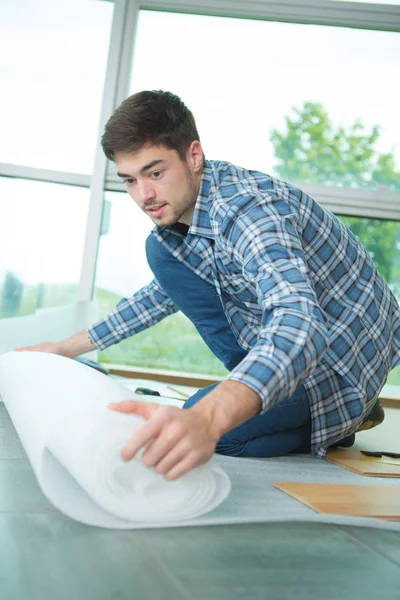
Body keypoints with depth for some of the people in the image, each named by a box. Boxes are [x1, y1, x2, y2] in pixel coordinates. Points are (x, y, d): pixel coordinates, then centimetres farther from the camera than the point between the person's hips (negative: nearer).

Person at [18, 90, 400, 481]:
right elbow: (166, 293, 14)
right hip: (281, 338, 8)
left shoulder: (248, 208, -30)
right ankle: (264, 386, 2)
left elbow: (300, 326, -46)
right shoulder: (178, 205, -3)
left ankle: (344, 417, -1)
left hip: (343, 360, -8)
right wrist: (67, 348, 11)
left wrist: (207, 419, -64)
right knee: (162, 250, -3)